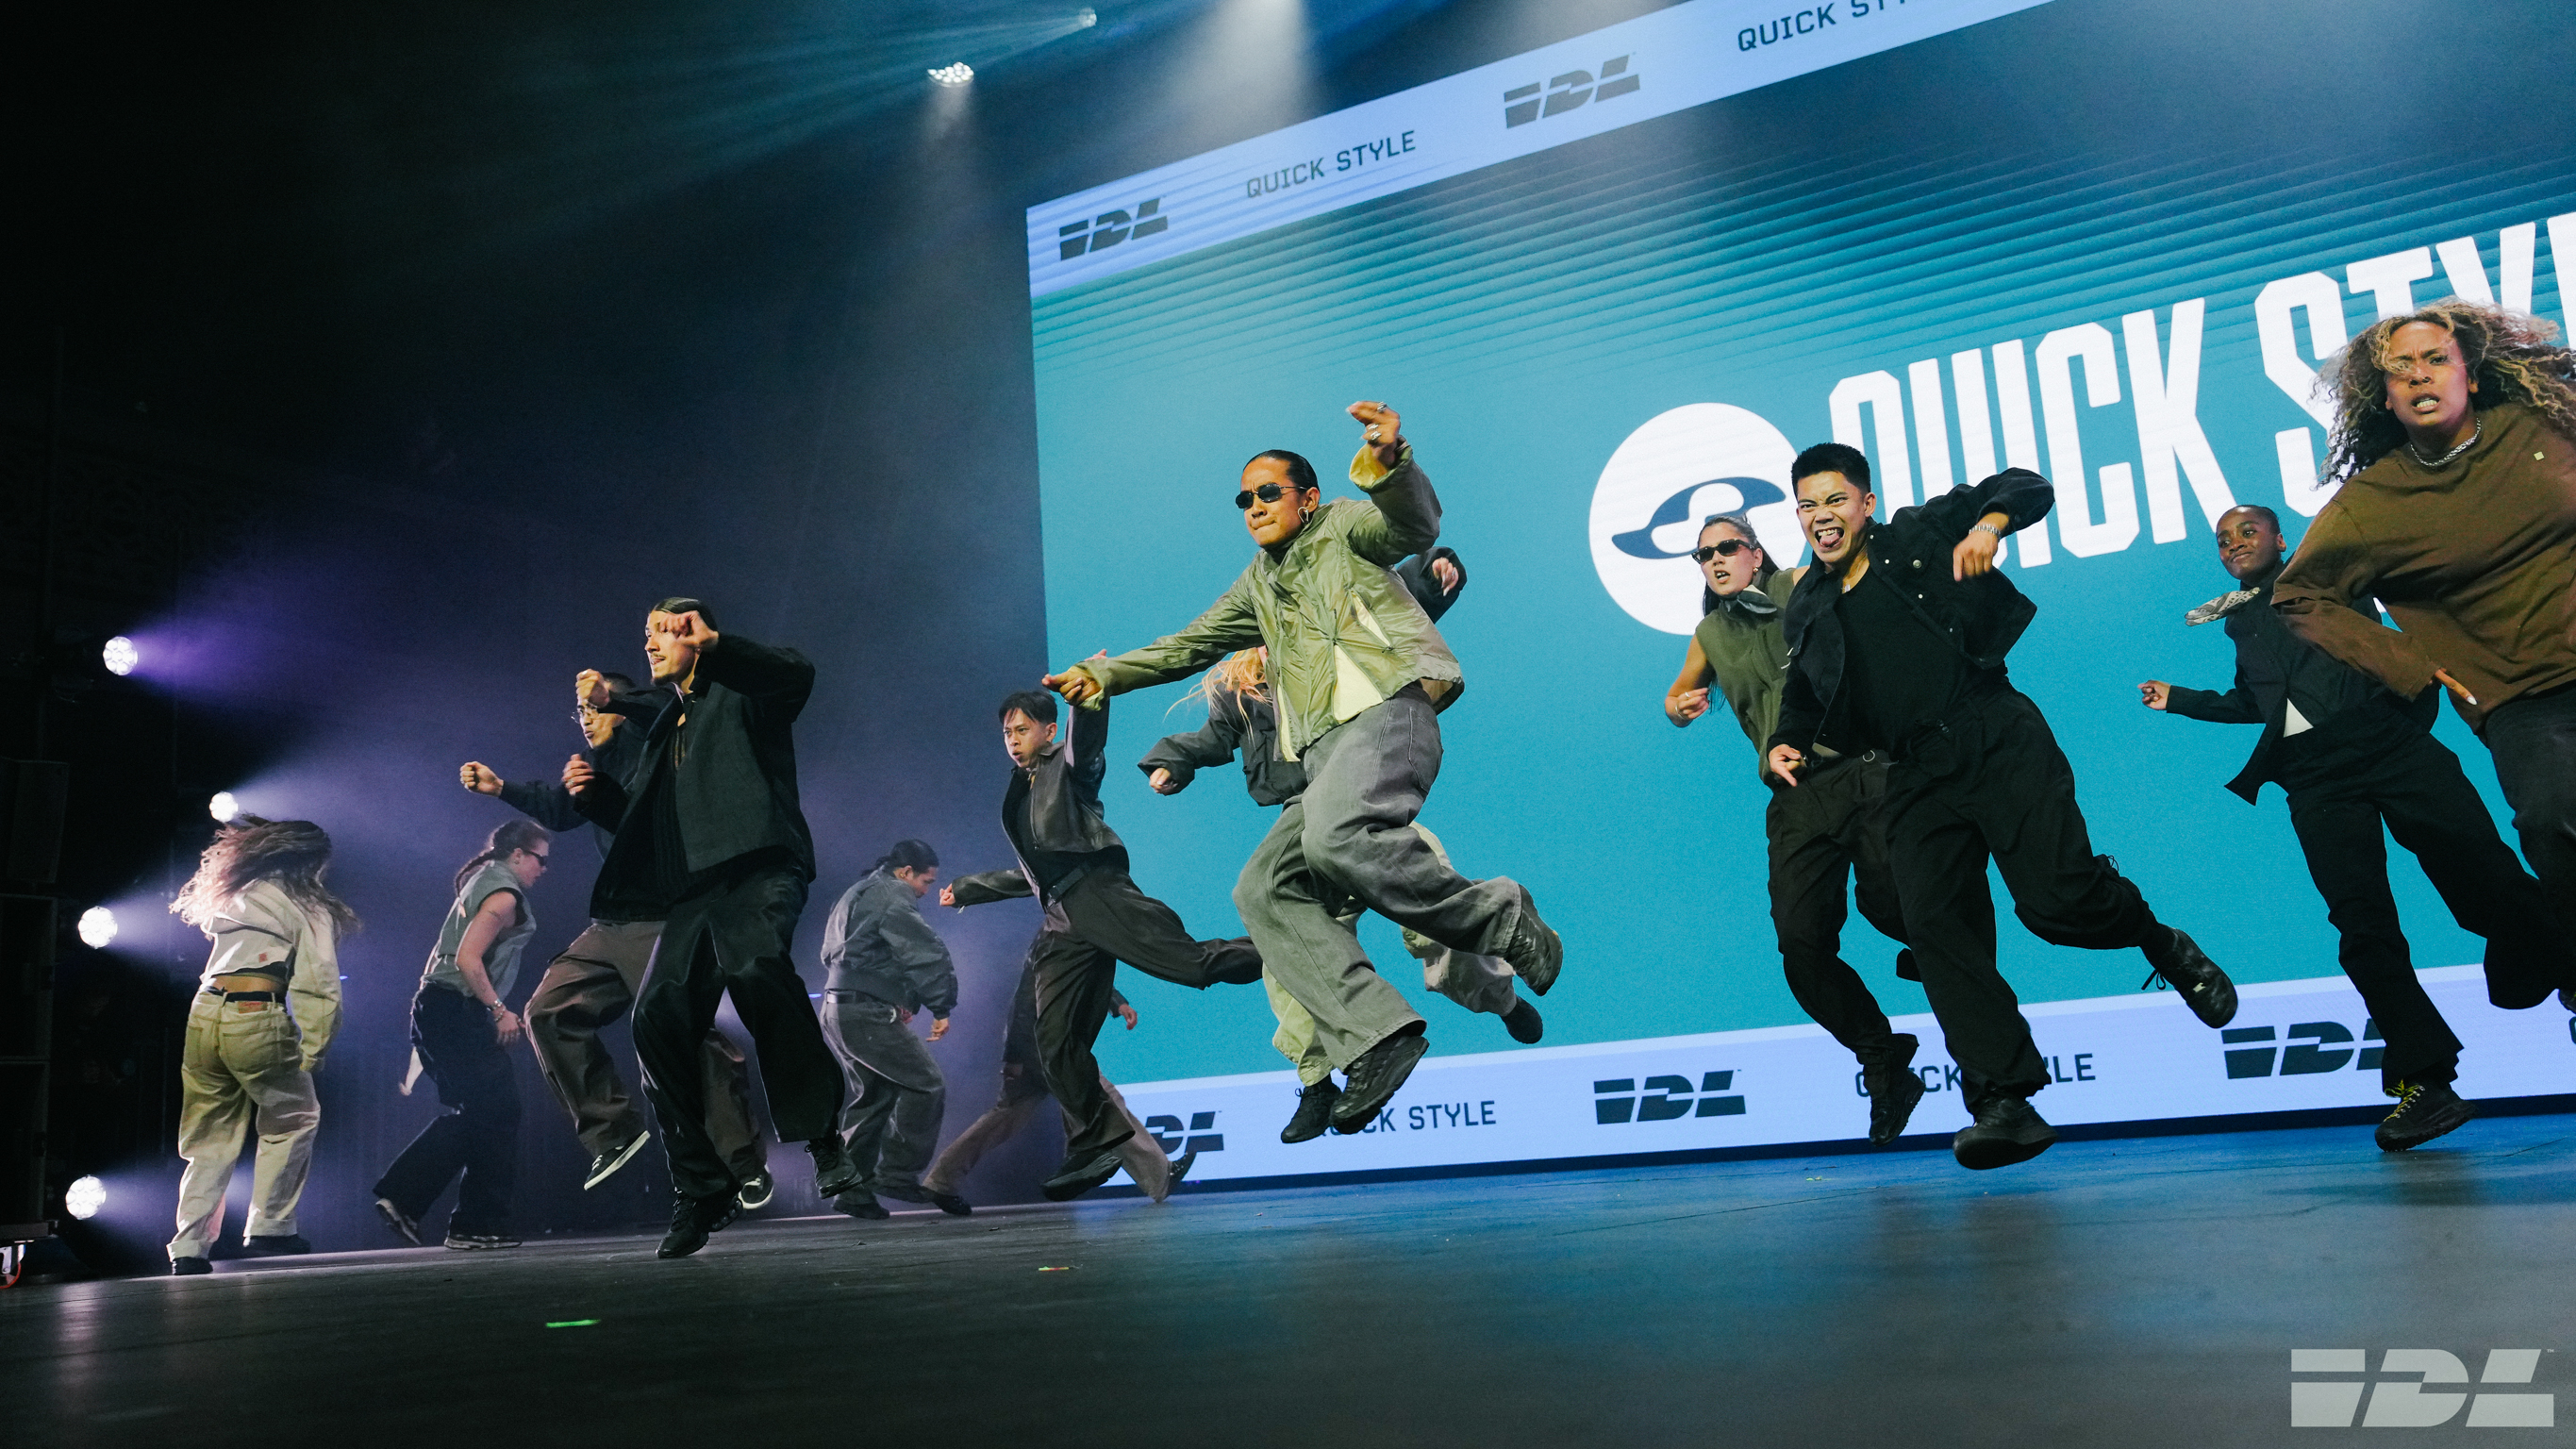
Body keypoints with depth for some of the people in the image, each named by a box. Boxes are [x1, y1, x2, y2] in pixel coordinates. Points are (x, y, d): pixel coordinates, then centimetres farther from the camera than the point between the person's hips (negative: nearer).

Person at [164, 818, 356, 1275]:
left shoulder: (235, 894, 23)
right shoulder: (310, 908, 5)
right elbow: (318, 987, -2)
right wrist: (311, 1053, -1)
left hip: (203, 1014, 5)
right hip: (257, 1019, -5)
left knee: (212, 1138, 14)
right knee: (294, 1119, 15)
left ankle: (189, 1246, 8)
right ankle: (269, 1227, 11)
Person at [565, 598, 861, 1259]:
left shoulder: (741, 694, 12)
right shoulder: (665, 730, 32)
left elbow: (797, 674, -12)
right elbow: (635, 818, 33)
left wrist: (714, 644, -21)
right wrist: (593, 790, 14)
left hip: (756, 870, -7)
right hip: (692, 893, 7)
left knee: (754, 967, -36)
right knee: (658, 1014, -12)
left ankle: (823, 1135, -27)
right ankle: (701, 1187, -3)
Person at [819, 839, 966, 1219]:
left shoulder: (857, 894, 23)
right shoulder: (892, 896, -8)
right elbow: (928, 953, -17)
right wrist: (941, 1008, -8)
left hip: (838, 1012, 10)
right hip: (866, 1013, -10)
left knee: (873, 1097, 16)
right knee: (926, 1085, -9)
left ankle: (854, 1188, 15)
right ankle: (899, 1174, -11)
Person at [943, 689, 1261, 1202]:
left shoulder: (1068, 766, 12)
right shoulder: (1018, 798, 32)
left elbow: (1088, 738, -13)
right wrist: (966, 890, 44)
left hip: (1099, 893, -7)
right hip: (1063, 924, 7)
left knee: (1190, 961, -25)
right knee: (1057, 1046, -2)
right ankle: (1095, 1145, 4)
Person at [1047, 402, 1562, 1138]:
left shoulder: (1343, 527, 10)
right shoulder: (1258, 583, 31)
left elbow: (1413, 524, -11)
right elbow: (1189, 646, 38)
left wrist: (1389, 462, -33)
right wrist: (1103, 676, 28)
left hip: (1387, 712, -8)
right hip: (1323, 752, 8)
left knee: (1335, 838, -35)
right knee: (1264, 889, -11)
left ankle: (1500, 918, -19)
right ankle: (1374, 1034, -22)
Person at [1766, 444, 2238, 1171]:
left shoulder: (1923, 533, 9)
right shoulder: (1807, 610, 18)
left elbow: (2027, 487, 8)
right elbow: (1803, 693, 29)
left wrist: (1990, 521, -13)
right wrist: (1787, 743, 9)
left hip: (1997, 740, -3)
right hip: (1917, 777, 4)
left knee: (2059, 900, -17)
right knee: (1933, 923, -12)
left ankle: (2162, 945, 18)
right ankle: (2003, 1101, -8)